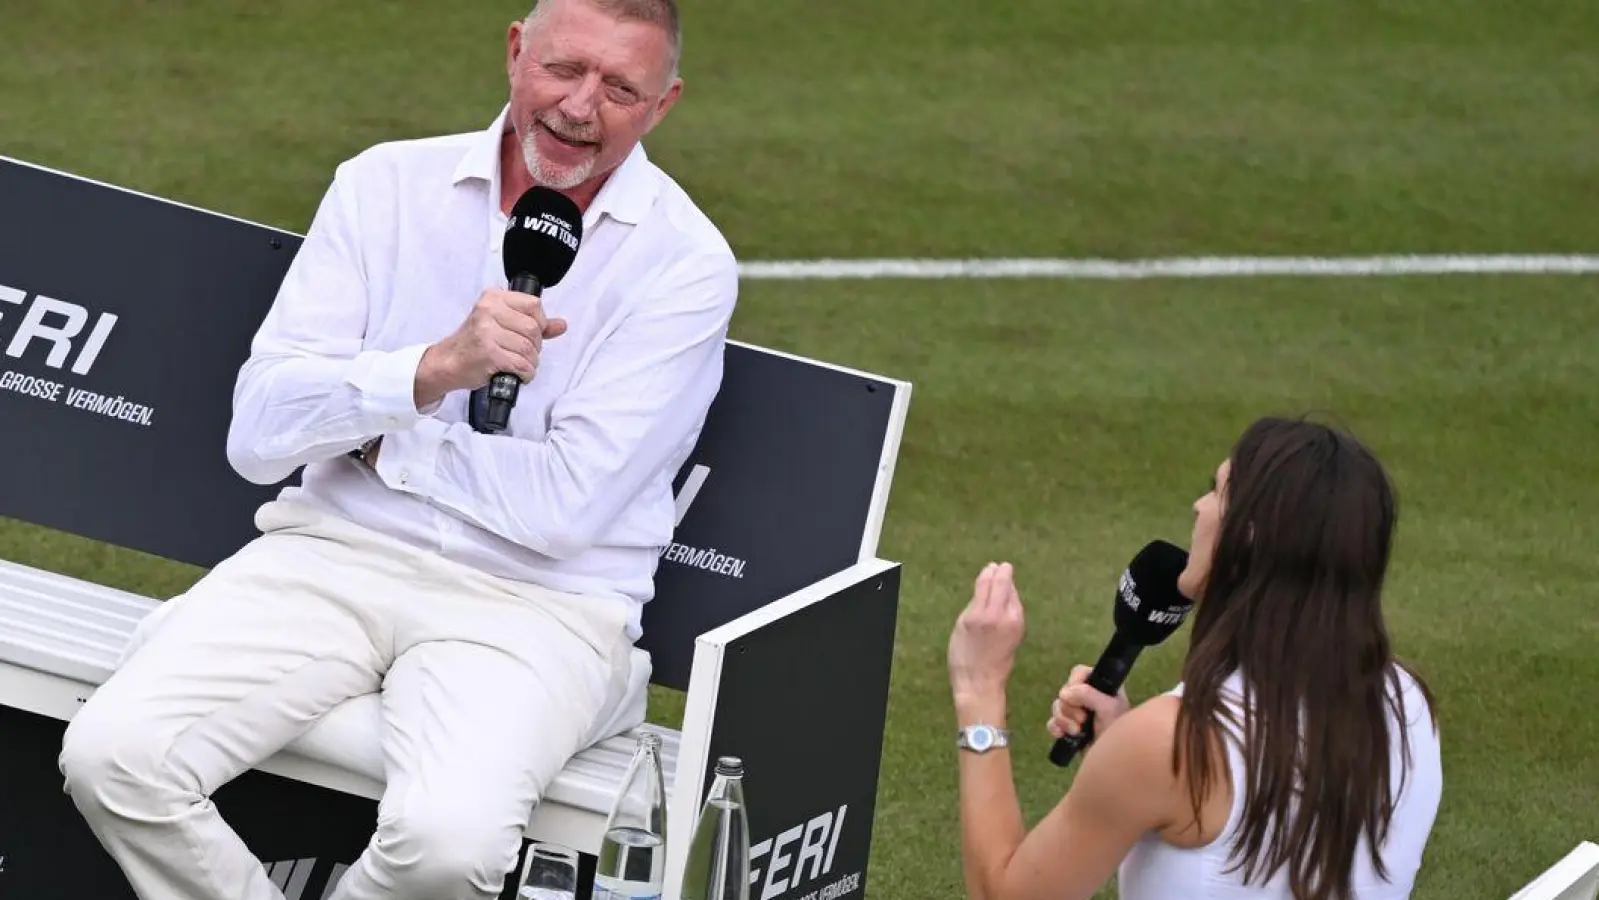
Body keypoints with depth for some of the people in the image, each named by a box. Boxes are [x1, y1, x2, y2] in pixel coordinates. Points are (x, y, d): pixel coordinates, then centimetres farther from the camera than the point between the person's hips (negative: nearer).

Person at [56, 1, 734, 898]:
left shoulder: (686, 264, -4)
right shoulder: (387, 185, 5)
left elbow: (567, 506, -10)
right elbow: (258, 434, -4)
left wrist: (373, 440, -3)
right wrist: (434, 369, -20)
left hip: (535, 603, -3)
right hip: (334, 554, 3)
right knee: (113, 755, -22)